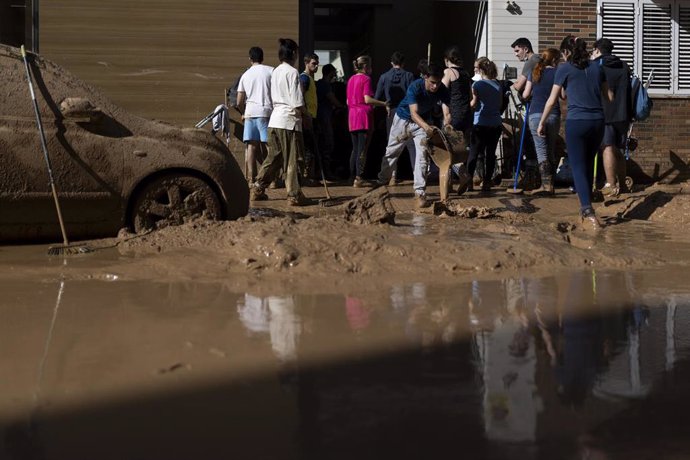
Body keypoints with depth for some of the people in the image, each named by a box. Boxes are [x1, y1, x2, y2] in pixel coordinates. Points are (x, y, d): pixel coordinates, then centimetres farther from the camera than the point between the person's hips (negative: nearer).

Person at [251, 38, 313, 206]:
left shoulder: (275, 72, 13)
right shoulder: (292, 72, -11)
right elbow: (297, 103, -18)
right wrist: (305, 112, 1)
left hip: (274, 119, 8)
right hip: (289, 120, -8)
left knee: (273, 157, 15)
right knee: (292, 160, -2)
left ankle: (257, 189, 16)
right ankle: (294, 195, 1)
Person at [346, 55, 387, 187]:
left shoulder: (351, 79, 14)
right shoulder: (366, 79, -8)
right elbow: (367, 99, -17)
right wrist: (384, 103, -12)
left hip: (352, 116, 7)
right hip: (364, 115, -7)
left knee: (355, 148, 13)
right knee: (362, 149, -5)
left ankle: (352, 177, 13)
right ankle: (358, 178, -8)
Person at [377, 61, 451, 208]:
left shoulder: (443, 91, -24)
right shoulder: (415, 87, -33)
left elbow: (446, 113, -31)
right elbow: (414, 113, -39)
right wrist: (426, 127, -58)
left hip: (423, 122, 1)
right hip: (403, 119, -1)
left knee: (423, 155, -14)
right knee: (391, 152, 11)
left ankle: (420, 193, -13)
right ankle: (382, 182, 33)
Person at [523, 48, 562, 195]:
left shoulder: (534, 73, 8)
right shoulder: (557, 73, 2)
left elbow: (525, 95, 7)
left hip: (535, 114, 0)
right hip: (553, 115, 0)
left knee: (541, 150, -2)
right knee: (551, 150, 11)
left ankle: (546, 184, -12)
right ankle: (550, 184, 11)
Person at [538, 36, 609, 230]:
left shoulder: (565, 69, 0)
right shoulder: (596, 68, 12)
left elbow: (552, 100, 4)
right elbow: (608, 96, 18)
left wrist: (542, 122, 13)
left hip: (576, 122, -4)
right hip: (598, 121, 4)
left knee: (578, 168, -3)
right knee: (588, 165, 16)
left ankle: (589, 212, -18)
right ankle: (585, 208, 22)